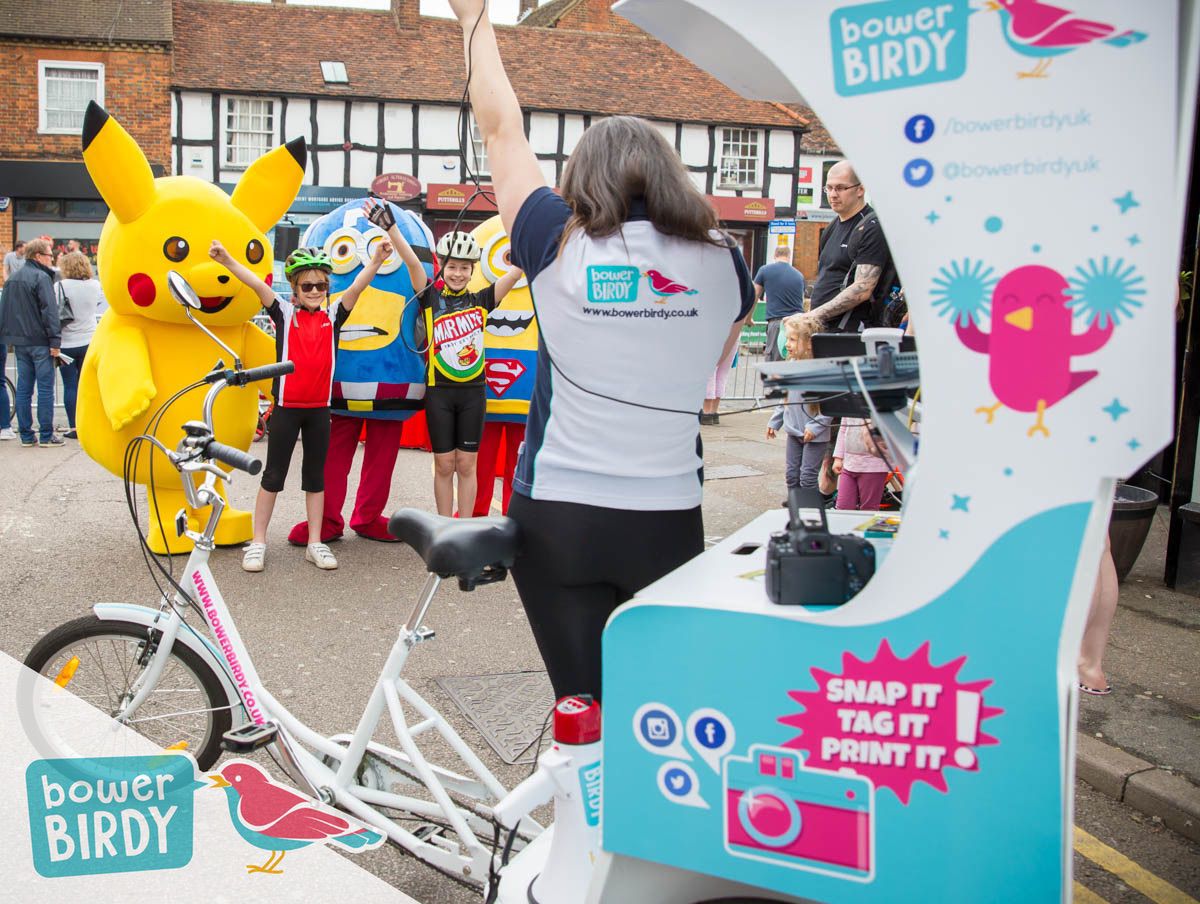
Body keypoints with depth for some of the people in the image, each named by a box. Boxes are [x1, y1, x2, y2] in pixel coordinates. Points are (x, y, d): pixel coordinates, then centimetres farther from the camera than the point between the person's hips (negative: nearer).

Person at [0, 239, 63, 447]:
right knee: (45, 388, -3)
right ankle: (46, 436, -2)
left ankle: (26, 435, 11)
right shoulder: (41, 277, -11)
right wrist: (55, 341, -17)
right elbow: (49, 311, -17)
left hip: (19, 342, 7)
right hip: (39, 341, -7)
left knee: (23, 389, 9)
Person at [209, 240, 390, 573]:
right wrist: (227, 260, -27)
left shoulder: (333, 315, 3)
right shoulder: (284, 313, -1)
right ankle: (258, 541, 15)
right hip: (286, 406, -2)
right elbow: (257, 284, -14)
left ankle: (315, 544, 18)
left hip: (319, 408, 2)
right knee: (273, 474, 6)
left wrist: (376, 261, -26)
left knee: (315, 476, 11)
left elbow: (357, 287, -10)